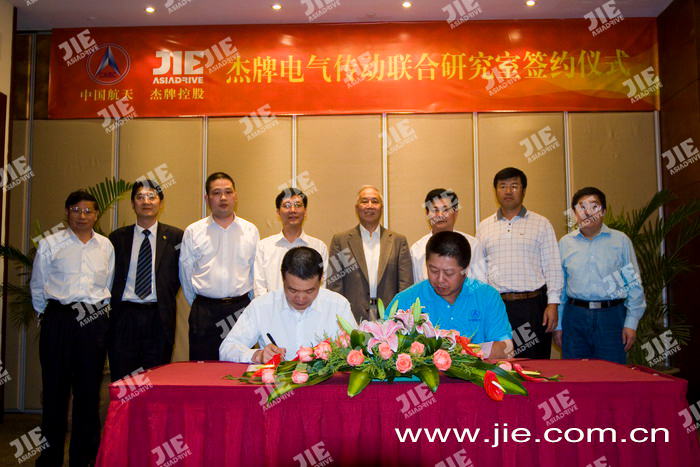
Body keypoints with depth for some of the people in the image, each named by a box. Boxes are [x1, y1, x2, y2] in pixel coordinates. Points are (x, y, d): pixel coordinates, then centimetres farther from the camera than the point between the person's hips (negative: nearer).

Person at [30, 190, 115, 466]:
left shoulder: (106, 246, 7)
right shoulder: (50, 244, 2)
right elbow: (37, 287, 9)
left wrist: (100, 309, 9)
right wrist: (47, 314, 11)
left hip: (95, 321, 2)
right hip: (58, 321, -1)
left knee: (89, 388, 7)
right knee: (55, 387, 4)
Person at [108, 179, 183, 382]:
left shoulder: (175, 237, 4)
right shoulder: (117, 237, 9)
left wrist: (166, 298, 3)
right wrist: (114, 303, 7)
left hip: (159, 319, -1)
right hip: (124, 317, 1)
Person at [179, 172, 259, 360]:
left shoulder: (250, 231, 6)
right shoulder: (193, 232, 4)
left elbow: (257, 272, 8)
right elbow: (186, 273, 7)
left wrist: (249, 306, 8)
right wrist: (199, 306, 8)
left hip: (241, 309, 1)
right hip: (204, 312, 0)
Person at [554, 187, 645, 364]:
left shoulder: (620, 240, 5)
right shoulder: (565, 243, 8)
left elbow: (634, 285, 5)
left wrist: (631, 323, -1)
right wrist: (557, 325, 9)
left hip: (611, 316, -1)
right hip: (575, 316, 1)